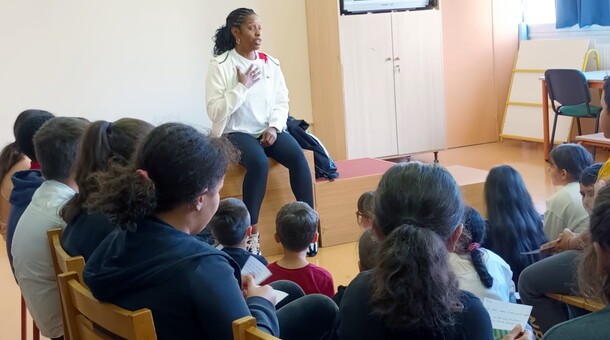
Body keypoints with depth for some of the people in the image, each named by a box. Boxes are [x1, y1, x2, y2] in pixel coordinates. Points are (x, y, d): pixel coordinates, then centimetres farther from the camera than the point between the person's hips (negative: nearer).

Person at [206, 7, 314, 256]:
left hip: (269, 129, 4)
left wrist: (274, 127, -10)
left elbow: (282, 101, 7)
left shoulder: (270, 63, 5)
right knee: (259, 163, -34)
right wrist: (242, 86, -18)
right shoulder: (220, 65, -8)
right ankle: (251, 234, -24)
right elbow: (214, 111, -14)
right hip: (236, 132, -4)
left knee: (298, 157, -23)